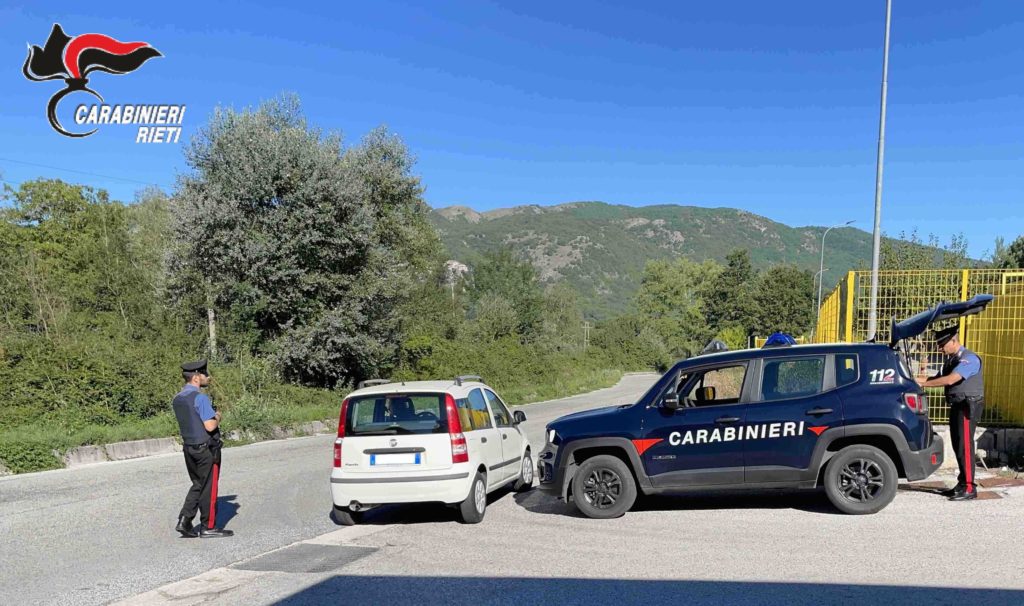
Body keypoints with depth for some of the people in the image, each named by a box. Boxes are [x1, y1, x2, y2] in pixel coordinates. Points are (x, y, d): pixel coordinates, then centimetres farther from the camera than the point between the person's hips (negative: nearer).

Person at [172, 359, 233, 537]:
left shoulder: (178, 398, 9)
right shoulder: (200, 398, -19)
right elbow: (210, 426, -23)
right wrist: (217, 417, -4)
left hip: (189, 447, 8)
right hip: (206, 448, -8)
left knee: (197, 485, 19)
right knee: (209, 487, 3)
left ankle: (184, 521, 11)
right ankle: (208, 527, 11)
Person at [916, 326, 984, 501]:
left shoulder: (969, 358, -16)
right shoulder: (951, 359, 14)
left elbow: (950, 380, -26)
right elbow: (939, 378, 15)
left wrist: (922, 383, -23)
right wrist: (918, 379, 0)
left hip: (968, 406, -9)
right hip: (957, 406, 9)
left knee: (964, 446, -8)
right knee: (958, 446, 13)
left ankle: (969, 488, -4)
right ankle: (962, 484, 22)